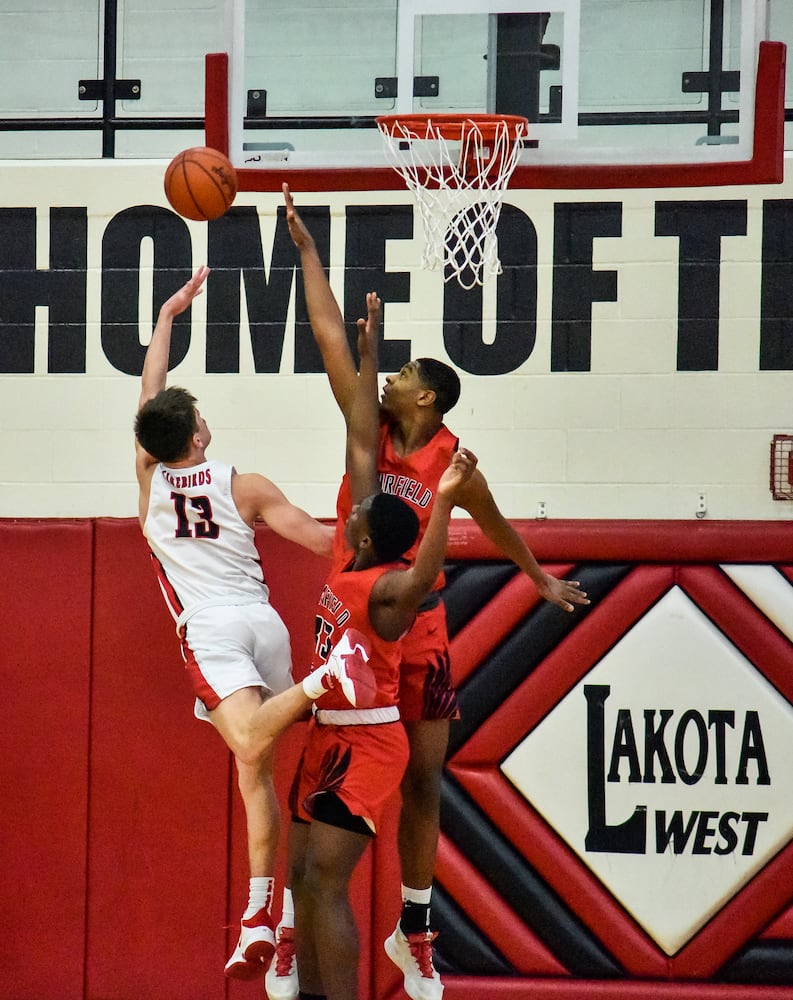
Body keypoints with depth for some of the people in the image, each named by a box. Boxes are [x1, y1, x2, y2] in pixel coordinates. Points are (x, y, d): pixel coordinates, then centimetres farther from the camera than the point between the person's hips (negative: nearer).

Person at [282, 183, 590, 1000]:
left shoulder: (454, 464, -4)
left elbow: (495, 526, 15)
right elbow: (330, 336, -5)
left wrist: (540, 577, 28)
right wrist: (307, 250, -6)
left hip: (419, 629, 1)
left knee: (423, 783, 6)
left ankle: (414, 931, 19)